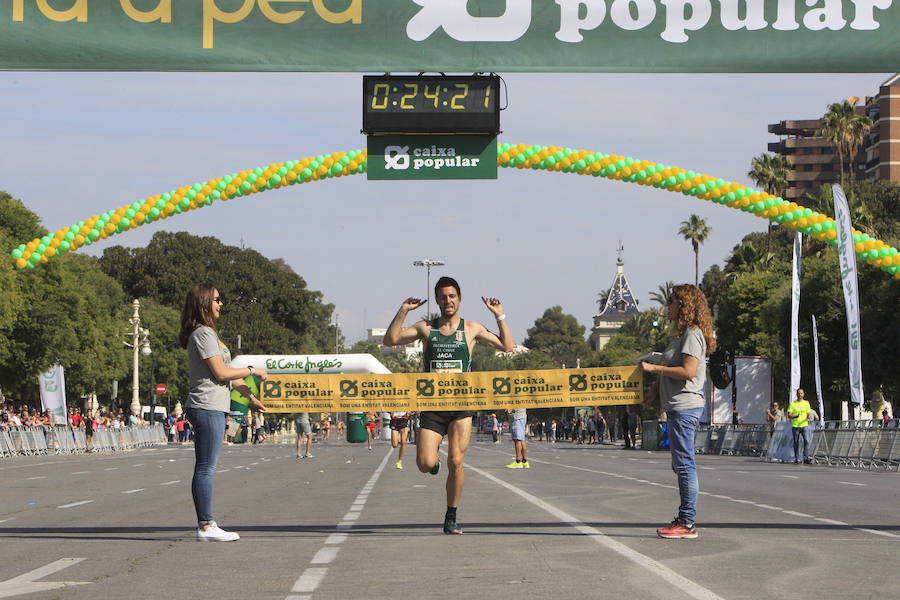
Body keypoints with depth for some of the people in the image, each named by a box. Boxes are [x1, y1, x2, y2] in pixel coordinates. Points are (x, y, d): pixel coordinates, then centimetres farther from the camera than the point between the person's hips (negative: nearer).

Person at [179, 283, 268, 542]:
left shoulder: (207, 333, 21)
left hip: (213, 408, 10)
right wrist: (253, 371, -3)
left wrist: (250, 396, 25)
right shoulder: (203, 333, -11)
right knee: (205, 468, -8)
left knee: (205, 469, 10)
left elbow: (226, 373, 25)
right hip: (207, 408, -10)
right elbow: (221, 373, -15)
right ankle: (206, 526, -8)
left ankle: (206, 525, 13)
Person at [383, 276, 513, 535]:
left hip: (461, 407, -1)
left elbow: (507, 346, 6)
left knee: (456, 462, -8)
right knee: (425, 464, -11)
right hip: (432, 406, 1)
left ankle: (451, 518, 5)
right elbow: (390, 340, 1)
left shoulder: (471, 329, 7)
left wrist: (499, 316, -1)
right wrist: (403, 311, -6)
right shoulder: (426, 328, 8)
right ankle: (435, 461, 28)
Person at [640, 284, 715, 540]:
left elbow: (688, 371, -21)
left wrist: (654, 368, -15)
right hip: (678, 406, 11)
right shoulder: (683, 334, 20)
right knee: (681, 465, 14)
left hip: (685, 407, -11)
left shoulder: (692, 334, -12)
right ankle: (685, 518, 19)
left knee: (684, 464, -9)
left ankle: (687, 523, -9)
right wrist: (654, 391, 21)